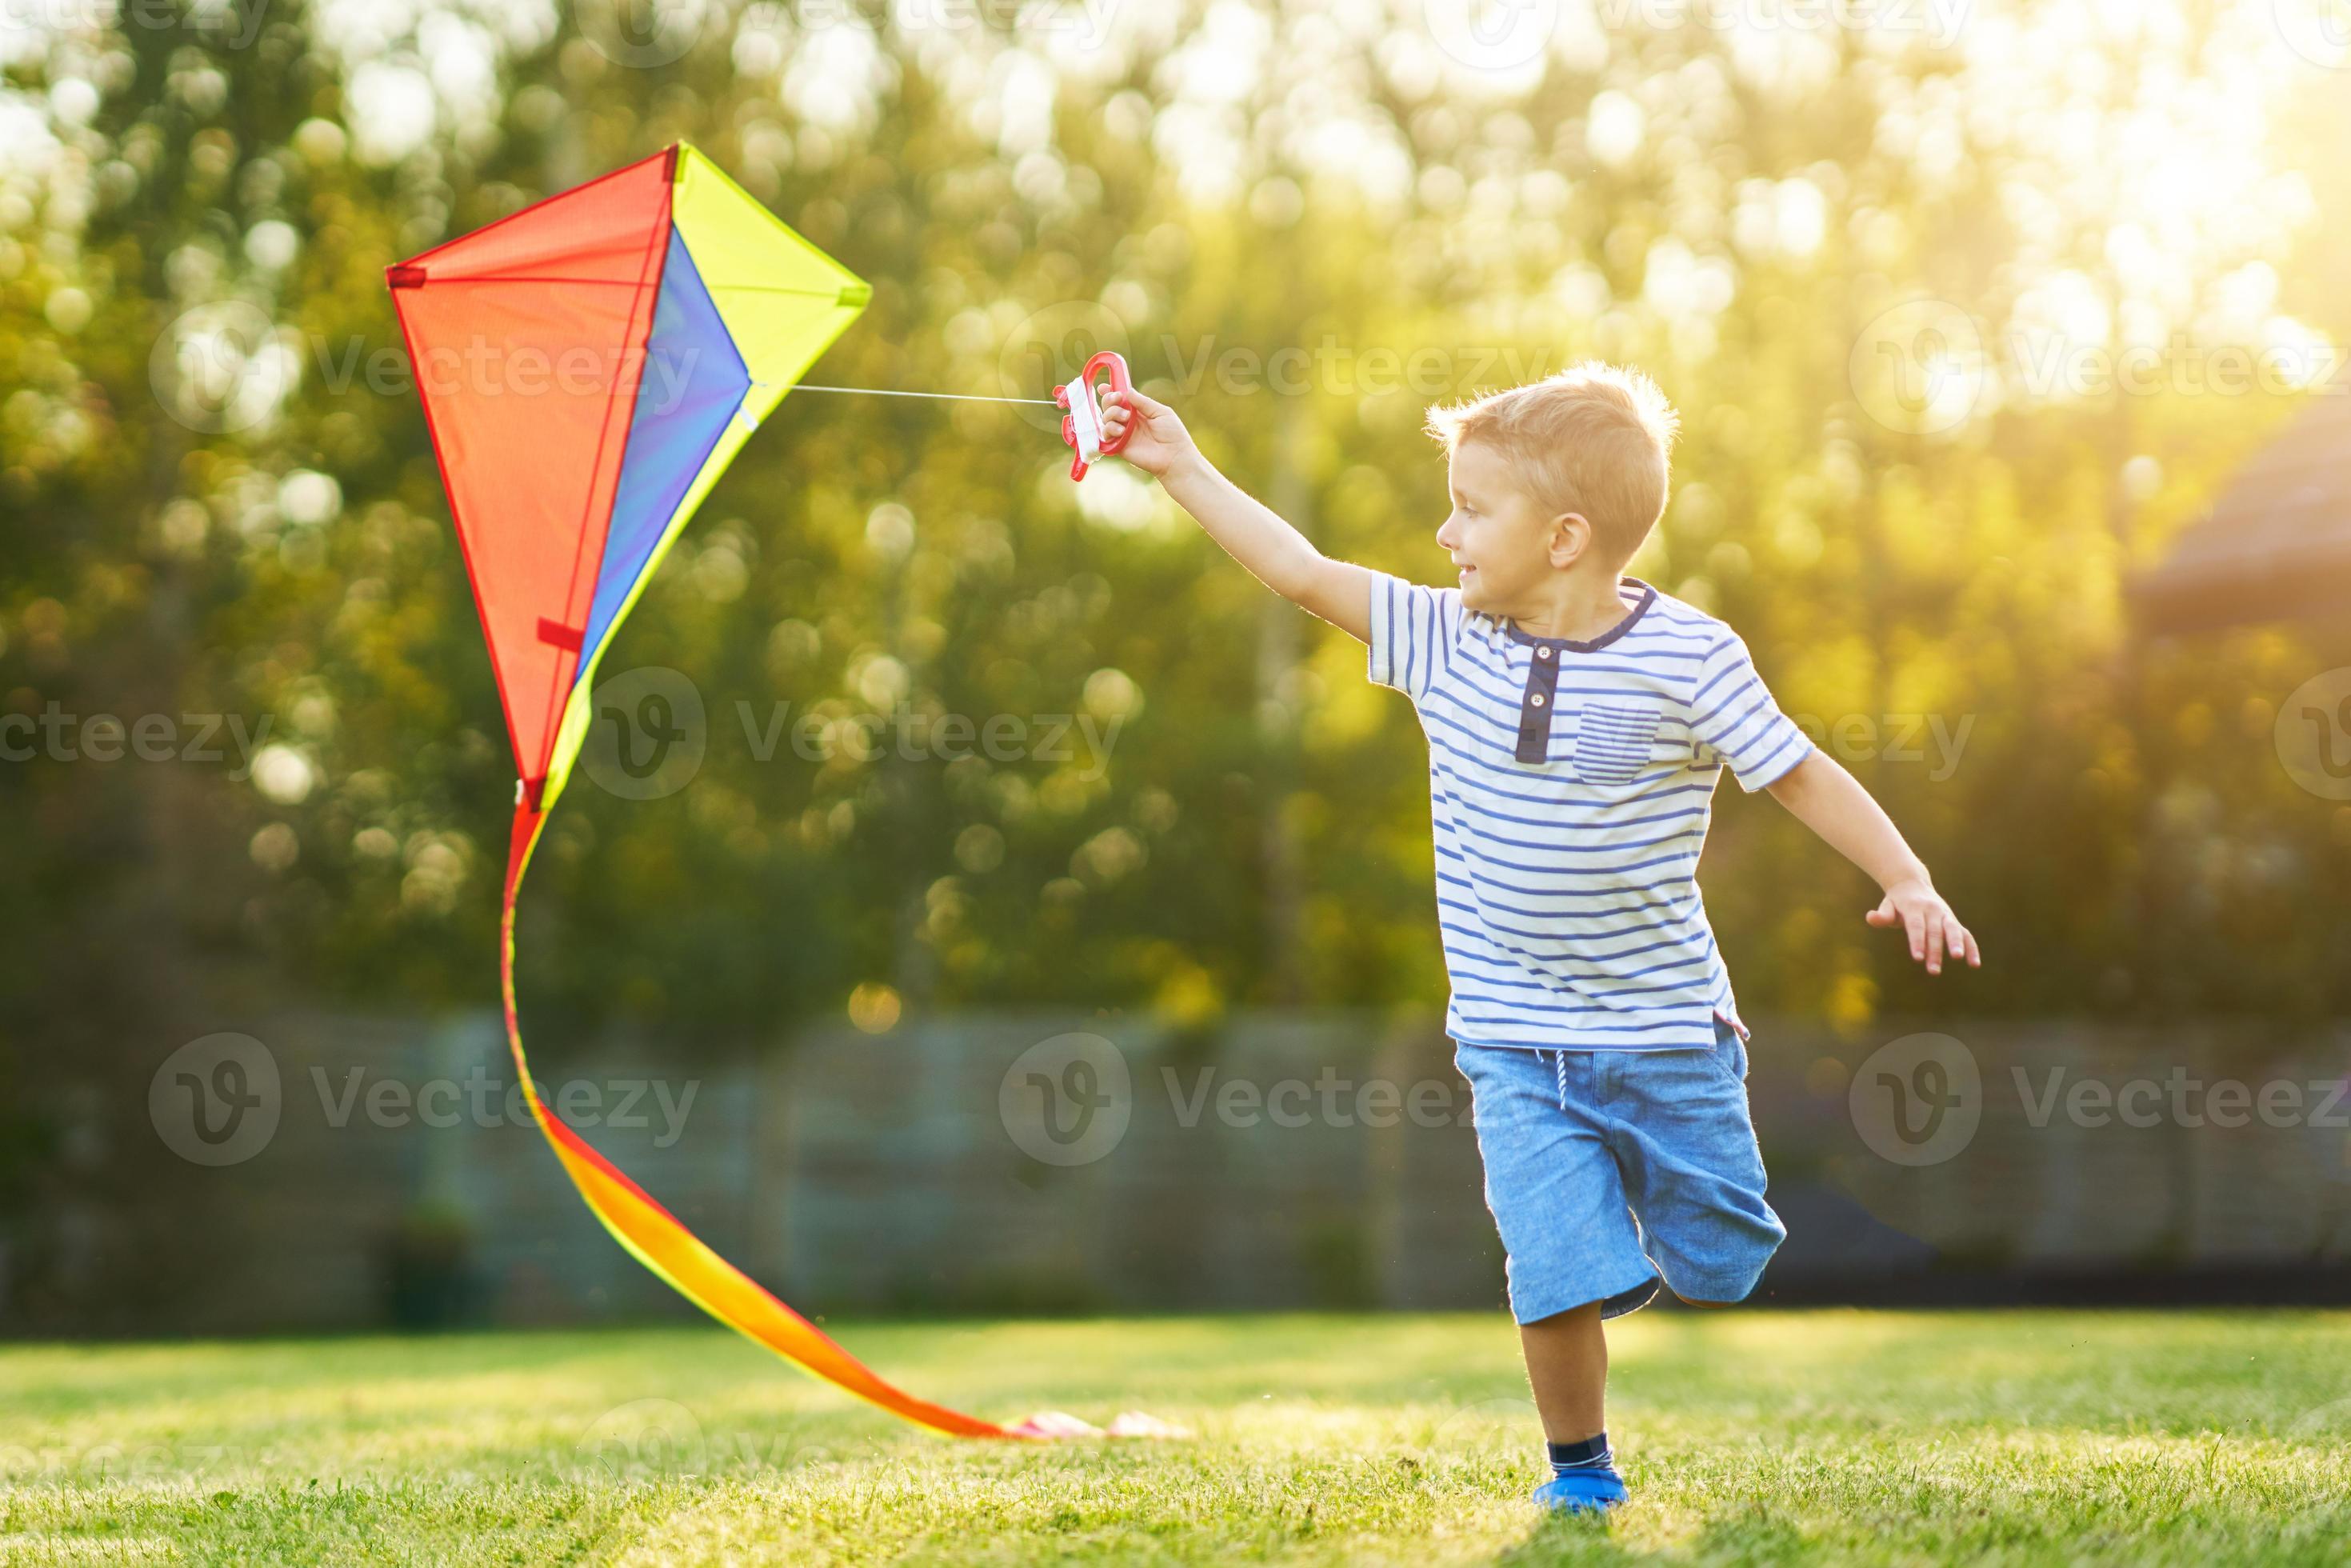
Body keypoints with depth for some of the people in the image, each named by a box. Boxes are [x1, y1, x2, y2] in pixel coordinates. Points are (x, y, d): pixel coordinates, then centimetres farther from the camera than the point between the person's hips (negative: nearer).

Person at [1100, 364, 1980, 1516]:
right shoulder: (1445, 641, 0)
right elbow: (1307, 574, 4)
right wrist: (1183, 469, 4)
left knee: (1716, 1268, 11)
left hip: (1664, 1027, -1)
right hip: (1518, 1045, 1)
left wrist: (1907, 880, -14)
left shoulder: (1687, 655, -10)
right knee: (1561, 1272, -10)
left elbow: (1801, 774, -5)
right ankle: (1580, 1466, 12)